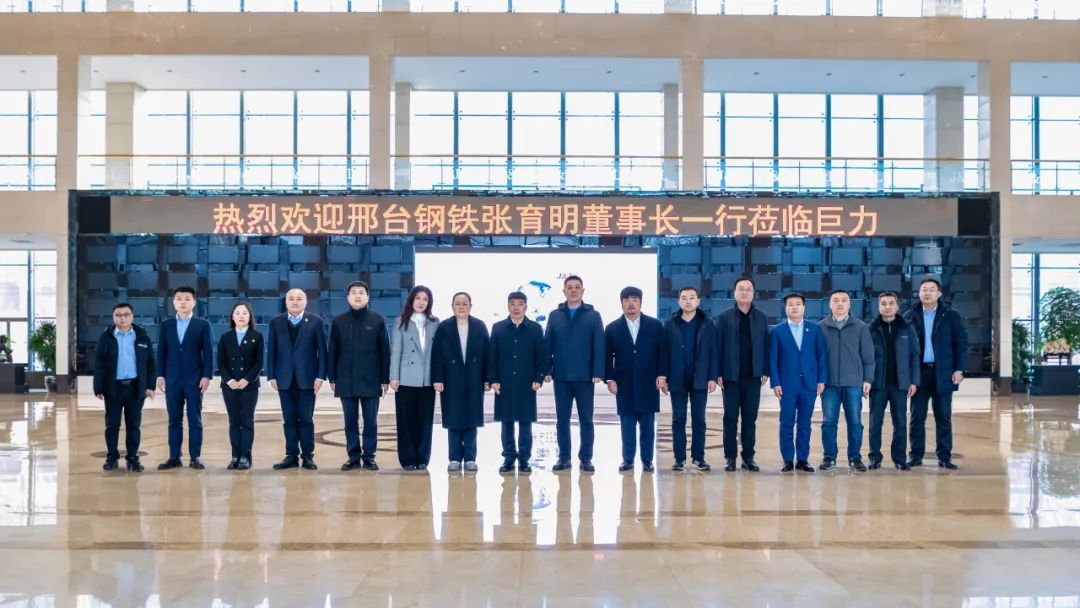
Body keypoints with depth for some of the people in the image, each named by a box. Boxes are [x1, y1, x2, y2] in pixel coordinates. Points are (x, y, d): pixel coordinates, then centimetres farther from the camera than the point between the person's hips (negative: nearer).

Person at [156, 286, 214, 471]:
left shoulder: (203, 325, 2)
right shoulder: (166, 325, 9)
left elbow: (208, 352, -2)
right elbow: (161, 352, 9)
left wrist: (207, 376, -9)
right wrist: (160, 375, 1)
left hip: (194, 379, -2)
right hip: (172, 379, 2)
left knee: (195, 420, 1)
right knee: (174, 420, 6)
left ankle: (195, 457, 5)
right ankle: (174, 457, 10)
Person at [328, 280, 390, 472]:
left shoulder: (378, 320, 1)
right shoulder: (338, 321, 5)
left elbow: (385, 350, 2)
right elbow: (332, 352, 7)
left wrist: (385, 378, -2)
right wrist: (332, 378, 3)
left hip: (370, 380, -1)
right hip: (346, 380, 1)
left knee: (370, 422, 3)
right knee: (350, 421, 6)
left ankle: (369, 456, 11)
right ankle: (354, 457, 13)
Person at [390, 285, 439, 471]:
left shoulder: (435, 324, 8)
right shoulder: (401, 322, 4)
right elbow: (396, 350, 0)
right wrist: (394, 376, -6)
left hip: (427, 379, 2)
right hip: (406, 378, -1)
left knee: (425, 420, 5)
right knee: (406, 419, 1)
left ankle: (422, 459, 12)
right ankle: (408, 459, 8)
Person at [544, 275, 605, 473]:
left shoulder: (593, 315, 3)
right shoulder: (555, 315, 8)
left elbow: (599, 345, -3)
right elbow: (548, 345, 5)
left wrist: (598, 372, -11)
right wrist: (546, 370, -4)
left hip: (584, 376, -2)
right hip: (561, 376, 2)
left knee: (586, 419, 4)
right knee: (562, 419, 7)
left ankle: (586, 458, 12)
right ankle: (564, 457, 15)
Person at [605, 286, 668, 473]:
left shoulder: (655, 325, 4)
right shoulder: (612, 328, 5)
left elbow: (663, 352, 3)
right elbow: (607, 356, 3)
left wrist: (662, 376, -5)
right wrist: (610, 379, -5)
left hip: (648, 384, 0)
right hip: (624, 385, 0)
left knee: (647, 423, 4)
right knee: (627, 423, 4)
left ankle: (647, 460, 12)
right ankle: (628, 459, 11)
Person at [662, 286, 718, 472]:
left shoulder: (707, 325, 3)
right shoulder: (669, 325, 3)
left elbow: (713, 352, 1)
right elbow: (664, 352, 2)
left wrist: (713, 377, -5)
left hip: (700, 379, 0)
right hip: (677, 380, 0)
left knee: (699, 420, 4)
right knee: (678, 420, 4)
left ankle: (698, 457, 10)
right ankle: (679, 458, 9)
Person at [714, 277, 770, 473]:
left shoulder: (761, 318, 7)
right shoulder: (724, 317, 1)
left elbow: (765, 346, 6)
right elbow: (718, 346, -2)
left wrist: (765, 372, 0)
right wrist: (718, 373, -7)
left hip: (753, 376, 2)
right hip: (731, 376, -2)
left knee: (750, 418, 5)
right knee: (730, 418, 3)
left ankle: (748, 457, 12)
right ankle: (730, 457, 9)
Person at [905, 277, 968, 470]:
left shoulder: (951, 316, 4)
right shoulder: (910, 317, 6)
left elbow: (961, 343, 2)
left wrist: (959, 369, -6)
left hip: (943, 373, -1)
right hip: (918, 372, 1)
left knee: (943, 417, 3)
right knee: (917, 417, 4)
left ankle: (944, 456, 9)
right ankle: (916, 455, 10)